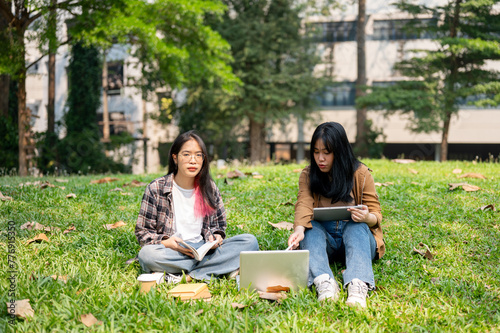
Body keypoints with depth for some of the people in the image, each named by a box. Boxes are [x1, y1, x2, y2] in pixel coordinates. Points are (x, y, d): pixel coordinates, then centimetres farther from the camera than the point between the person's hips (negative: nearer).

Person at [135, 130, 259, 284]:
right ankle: (222, 267, -29)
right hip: (172, 252, -3)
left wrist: (216, 237, -8)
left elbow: (219, 225, 17)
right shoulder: (156, 189, -2)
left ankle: (184, 277, -29)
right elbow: (142, 232, 0)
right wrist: (166, 242, -20)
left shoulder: (209, 189, 9)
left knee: (250, 241, -19)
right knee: (147, 254, -37)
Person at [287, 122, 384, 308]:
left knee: (357, 226, -33)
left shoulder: (360, 174, -2)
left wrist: (366, 218, -29)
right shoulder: (308, 175, 2)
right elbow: (304, 204, -16)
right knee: (311, 227, -29)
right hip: (323, 238, 2)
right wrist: (299, 229, -38)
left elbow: (376, 215, -3)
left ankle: (358, 285, -58)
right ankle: (324, 282, -54)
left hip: (356, 235, -1)